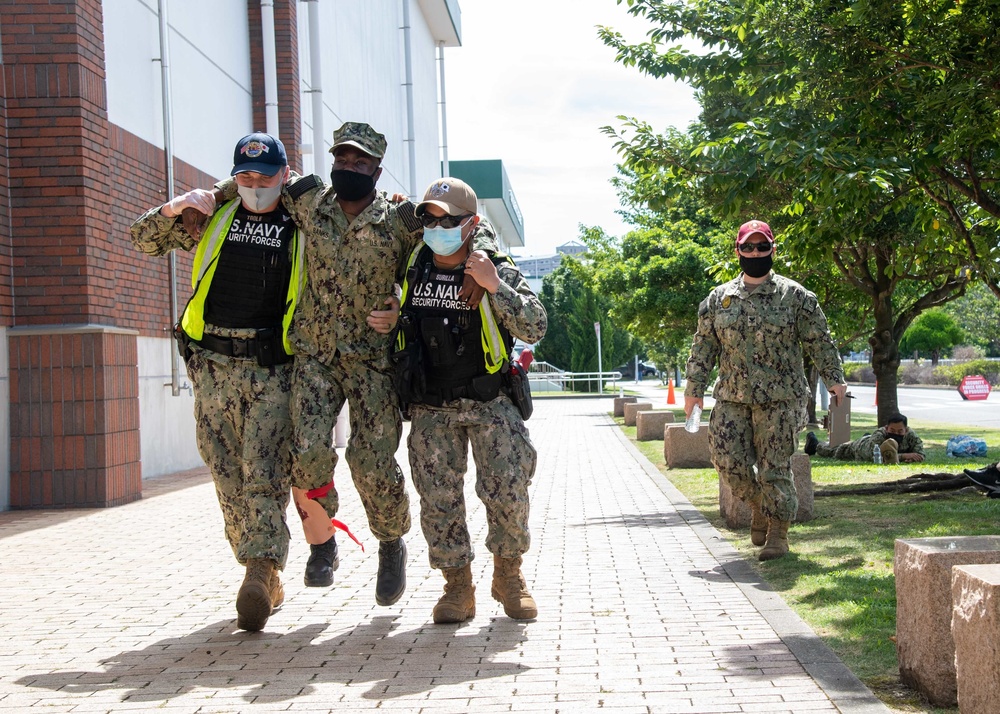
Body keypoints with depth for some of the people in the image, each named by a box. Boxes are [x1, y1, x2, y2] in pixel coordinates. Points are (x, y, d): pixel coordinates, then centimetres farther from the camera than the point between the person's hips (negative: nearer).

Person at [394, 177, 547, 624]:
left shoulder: (499, 271, -5)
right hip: (431, 410, 3)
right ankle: (458, 587, 12)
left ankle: (509, 575, 14)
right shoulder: (411, 268, 4)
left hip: (490, 405, -2)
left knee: (508, 493, -7)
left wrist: (494, 286, -24)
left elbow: (535, 329, -16)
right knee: (438, 498, -1)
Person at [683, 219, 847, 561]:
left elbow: (819, 340, 5)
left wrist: (833, 378, 1)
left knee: (775, 467, -2)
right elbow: (704, 346, 11)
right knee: (730, 461, -2)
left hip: (780, 400, -3)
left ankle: (778, 532, 10)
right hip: (732, 398, 3)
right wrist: (694, 389, 7)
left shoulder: (795, 296, 2)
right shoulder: (719, 299, 9)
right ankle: (759, 504, 26)